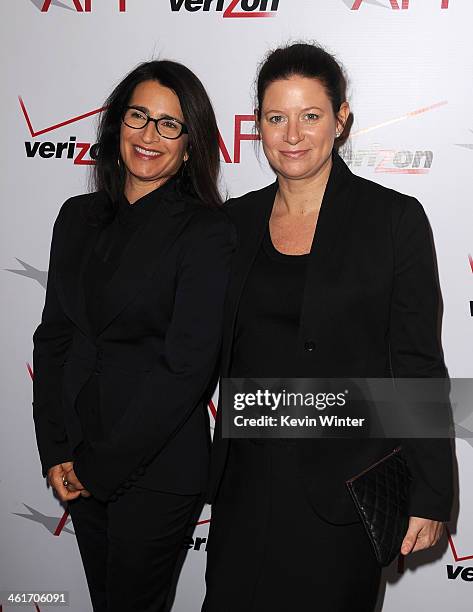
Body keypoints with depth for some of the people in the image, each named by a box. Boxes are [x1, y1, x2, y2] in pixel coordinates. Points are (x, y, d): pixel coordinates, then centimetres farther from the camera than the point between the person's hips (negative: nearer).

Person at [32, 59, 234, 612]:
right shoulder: (79, 216, 4)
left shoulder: (207, 233, -13)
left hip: (156, 464, -5)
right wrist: (56, 451, -1)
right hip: (79, 463, 5)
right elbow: (53, 335, 6)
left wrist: (103, 466, -12)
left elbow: (187, 366, -16)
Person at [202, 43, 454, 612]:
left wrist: (429, 495, -8)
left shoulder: (394, 218, -8)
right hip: (245, 477, 4)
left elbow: (419, 364, -7)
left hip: (343, 480, -3)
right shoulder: (235, 219, 4)